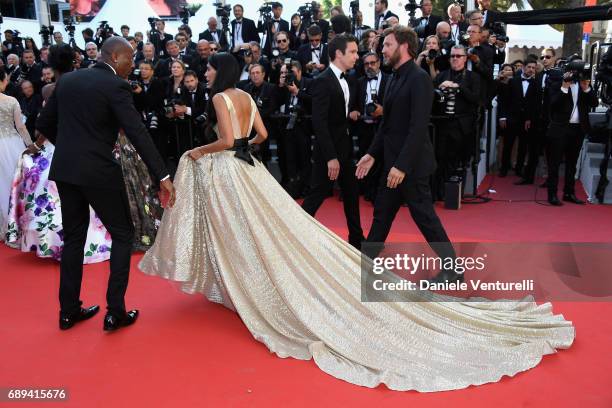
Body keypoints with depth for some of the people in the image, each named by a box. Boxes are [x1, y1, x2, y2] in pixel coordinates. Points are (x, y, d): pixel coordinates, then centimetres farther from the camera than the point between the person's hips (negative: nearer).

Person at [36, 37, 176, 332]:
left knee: (73, 238, 16)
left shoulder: (66, 80, 10)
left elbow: (43, 125, 14)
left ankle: (69, 311, 25)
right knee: (123, 235, 7)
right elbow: (138, 133, -18)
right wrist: (162, 176, -19)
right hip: (99, 171, -6)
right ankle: (115, 312, 7)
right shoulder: (116, 86, -10)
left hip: (65, 170, 7)